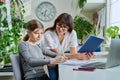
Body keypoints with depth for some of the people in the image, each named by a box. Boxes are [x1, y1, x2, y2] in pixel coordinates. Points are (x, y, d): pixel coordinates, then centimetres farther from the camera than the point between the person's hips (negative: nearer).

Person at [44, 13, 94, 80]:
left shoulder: (72, 33, -7)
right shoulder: (48, 34, -18)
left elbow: (73, 53, -13)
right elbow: (57, 55, -25)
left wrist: (81, 56, -36)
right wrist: (78, 56, -37)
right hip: (51, 65, -3)